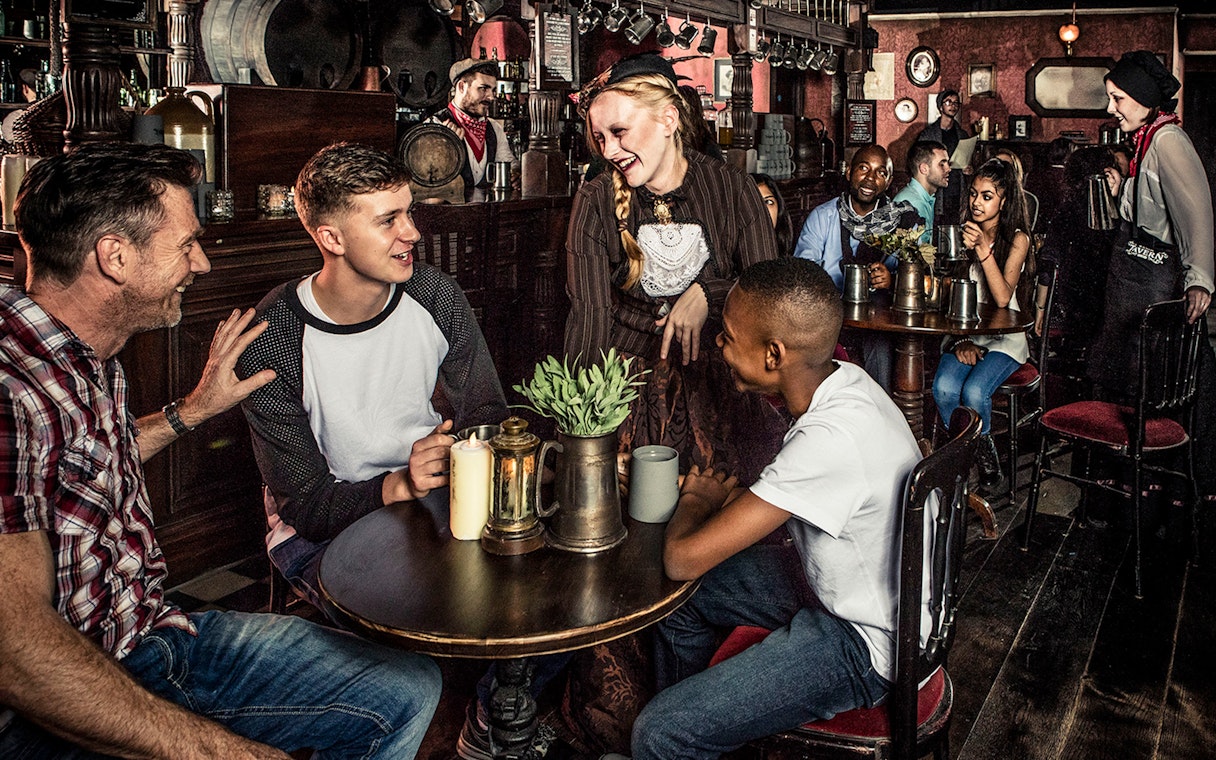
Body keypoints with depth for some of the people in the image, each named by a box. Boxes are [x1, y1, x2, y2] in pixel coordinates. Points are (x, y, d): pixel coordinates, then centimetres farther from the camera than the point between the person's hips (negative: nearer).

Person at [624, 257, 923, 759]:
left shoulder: (832, 438, -35)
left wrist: (697, 499, -9)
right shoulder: (844, 382, -6)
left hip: (867, 644, -9)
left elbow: (682, 558, -31)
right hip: (840, 582, 10)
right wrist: (723, 499, -2)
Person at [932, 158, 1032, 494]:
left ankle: (986, 457, 0)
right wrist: (961, 340, -9)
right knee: (944, 388, -27)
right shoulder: (960, 234, 7)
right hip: (963, 335, 3)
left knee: (974, 392, -29)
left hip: (1003, 339, -3)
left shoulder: (1017, 239, -4)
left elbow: (1002, 298, -16)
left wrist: (983, 249, -25)